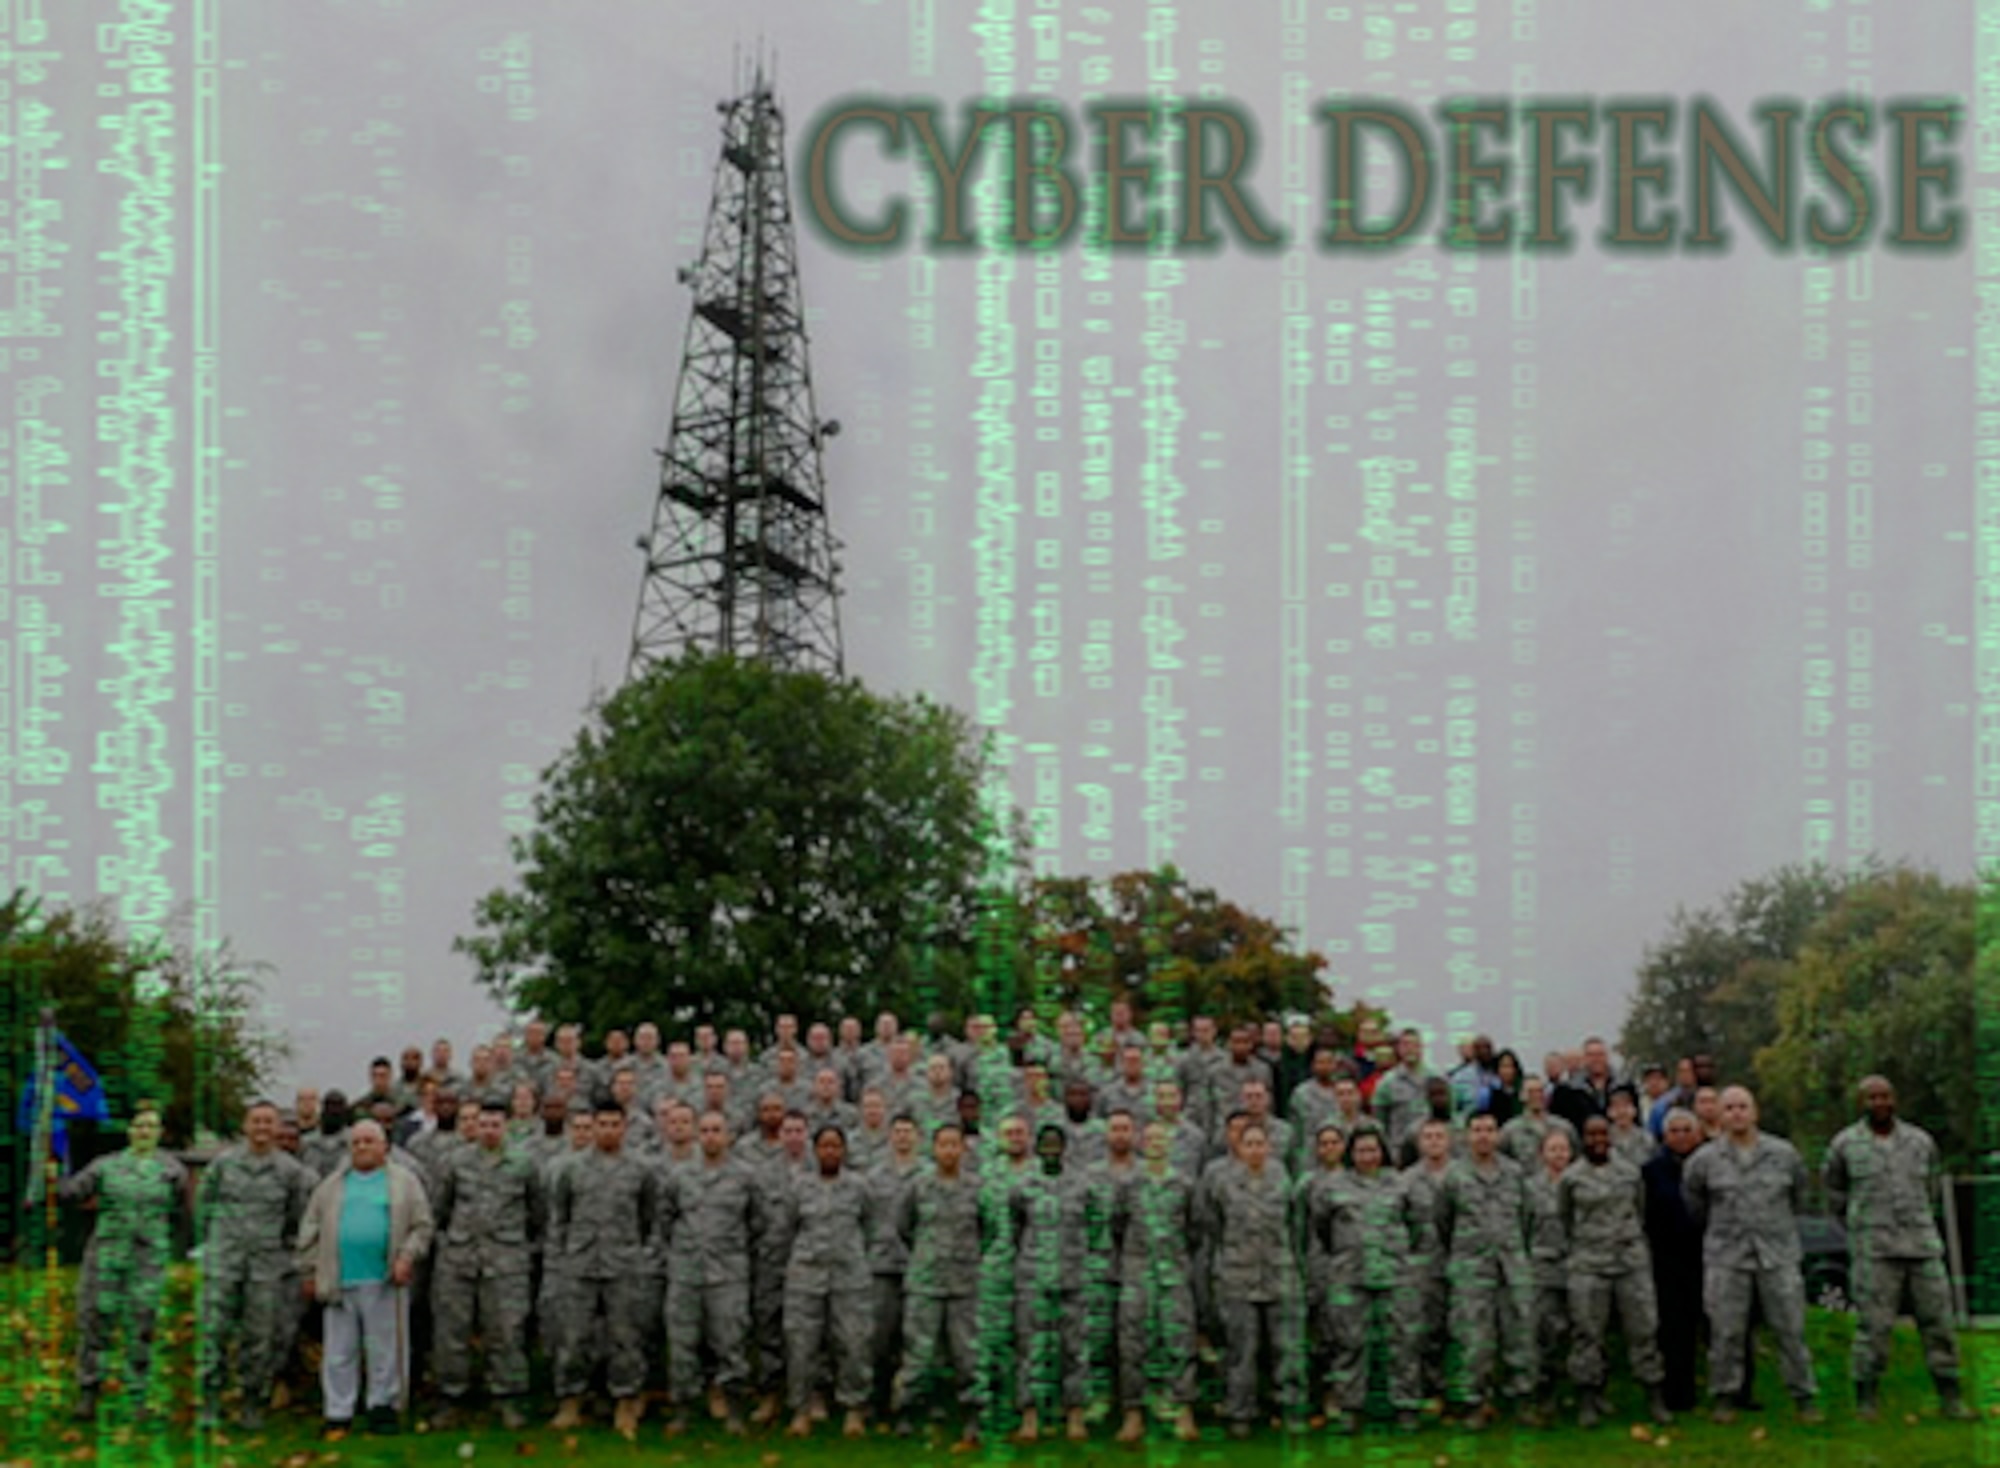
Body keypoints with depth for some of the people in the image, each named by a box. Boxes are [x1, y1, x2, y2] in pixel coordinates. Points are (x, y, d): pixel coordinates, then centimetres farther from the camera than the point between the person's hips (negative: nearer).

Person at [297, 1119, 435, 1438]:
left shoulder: (405, 1182, 7)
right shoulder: (331, 1186, 14)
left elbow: (421, 1226, 3)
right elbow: (311, 1230, 14)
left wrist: (407, 1257, -11)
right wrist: (309, 1270, 8)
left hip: (384, 1281, -2)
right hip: (339, 1281, 2)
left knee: (385, 1349, 2)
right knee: (339, 1352, 4)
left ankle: (383, 1406, 12)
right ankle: (338, 1414, 10)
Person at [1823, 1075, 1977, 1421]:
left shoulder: (1921, 1141, 8)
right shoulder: (1845, 1144, 2)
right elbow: (1833, 1186, 19)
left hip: (1922, 1246, 3)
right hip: (1873, 1250, -2)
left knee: (1938, 1321, 1)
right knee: (1875, 1326, -6)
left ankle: (1951, 1399, 8)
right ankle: (1866, 1399, 5)